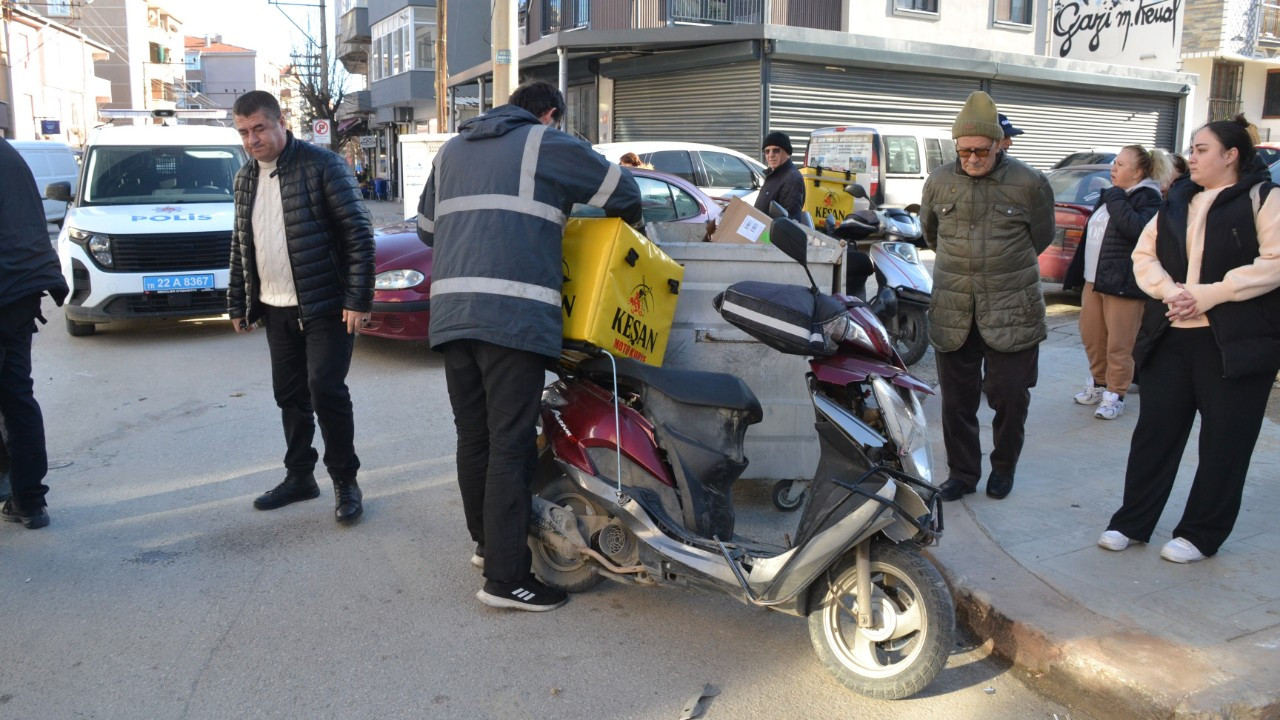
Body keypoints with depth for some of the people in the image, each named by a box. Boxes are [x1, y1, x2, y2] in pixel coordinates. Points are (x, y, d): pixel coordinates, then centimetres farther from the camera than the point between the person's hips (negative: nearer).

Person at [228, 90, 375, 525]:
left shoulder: (321, 166, -10)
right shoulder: (245, 178, 11)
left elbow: (358, 233, -13)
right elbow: (240, 246, 19)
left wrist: (358, 300, -17)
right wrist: (238, 305, 15)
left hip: (325, 307, -7)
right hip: (276, 309, 7)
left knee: (325, 391, -9)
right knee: (290, 396, 12)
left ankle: (345, 482, 6)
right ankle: (299, 476, 25)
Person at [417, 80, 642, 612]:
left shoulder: (452, 149, 25)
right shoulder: (549, 145, 8)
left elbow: (426, 227, 30)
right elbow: (623, 191, 11)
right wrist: (621, 227, 32)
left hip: (451, 313, 7)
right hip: (514, 316, -7)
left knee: (473, 437, 15)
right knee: (511, 446, -5)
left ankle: (487, 542, 29)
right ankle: (506, 577, -2)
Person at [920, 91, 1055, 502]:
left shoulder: (1029, 184, -5)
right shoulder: (939, 182, 2)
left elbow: (1041, 238, 10)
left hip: (1011, 310, -2)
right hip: (952, 310, 2)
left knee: (1009, 397, 5)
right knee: (957, 399, 8)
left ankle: (1004, 468, 26)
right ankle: (962, 473, 21)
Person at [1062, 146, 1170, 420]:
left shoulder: (1148, 198, -9)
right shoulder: (1111, 194, 17)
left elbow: (1138, 228, -29)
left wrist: (1116, 200, -18)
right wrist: (1080, 273, 20)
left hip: (1122, 284, -8)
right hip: (1093, 280, 8)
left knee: (1118, 345, -3)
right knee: (1091, 337, 15)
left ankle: (1115, 395, 7)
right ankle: (1099, 383, 31)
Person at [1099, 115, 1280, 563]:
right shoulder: (1178, 201, 15)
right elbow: (1144, 255, 10)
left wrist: (1208, 294, -18)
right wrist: (1168, 290, -9)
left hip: (1234, 342, -5)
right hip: (1170, 337, 5)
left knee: (1224, 442, 4)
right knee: (1154, 432, 8)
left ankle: (1201, 534, 16)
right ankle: (1131, 523, 17)